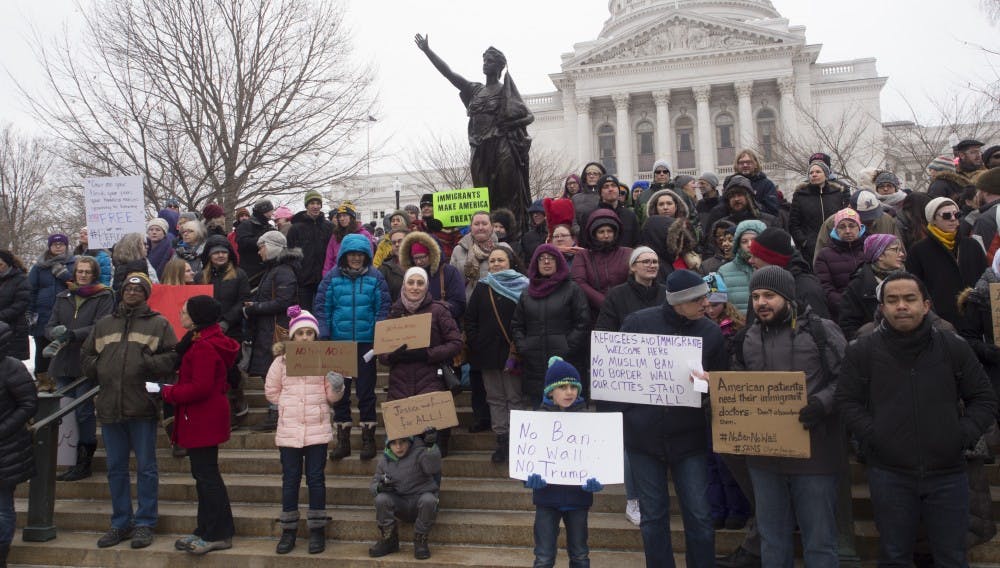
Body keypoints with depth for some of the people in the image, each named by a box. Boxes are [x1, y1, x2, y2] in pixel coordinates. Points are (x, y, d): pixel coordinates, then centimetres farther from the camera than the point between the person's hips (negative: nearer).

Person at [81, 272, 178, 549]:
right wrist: (99, 369, 2)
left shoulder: (158, 324, 3)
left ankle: (144, 524, 12)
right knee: (116, 468, 12)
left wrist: (149, 364, -17)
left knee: (146, 467, 2)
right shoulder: (103, 324, 16)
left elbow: (173, 356, -3)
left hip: (142, 407, -4)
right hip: (109, 407, 4)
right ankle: (120, 522, 24)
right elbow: (85, 356, 19)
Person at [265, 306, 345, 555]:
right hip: (289, 429, 1)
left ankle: (317, 530, 15)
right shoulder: (282, 361, 2)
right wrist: (289, 404, 0)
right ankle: (288, 530, 20)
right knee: (290, 479, 9)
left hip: (317, 428, -1)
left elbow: (332, 396, 0)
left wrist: (337, 387, -20)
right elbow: (271, 391, 11)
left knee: (316, 478, 5)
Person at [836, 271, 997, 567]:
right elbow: (847, 401, 1)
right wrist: (873, 437, -10)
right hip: (889, 475, -1)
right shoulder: (862, 351, -3)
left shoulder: (954, 347, 2)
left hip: (948, 475, 1)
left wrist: (964, 435, -5)